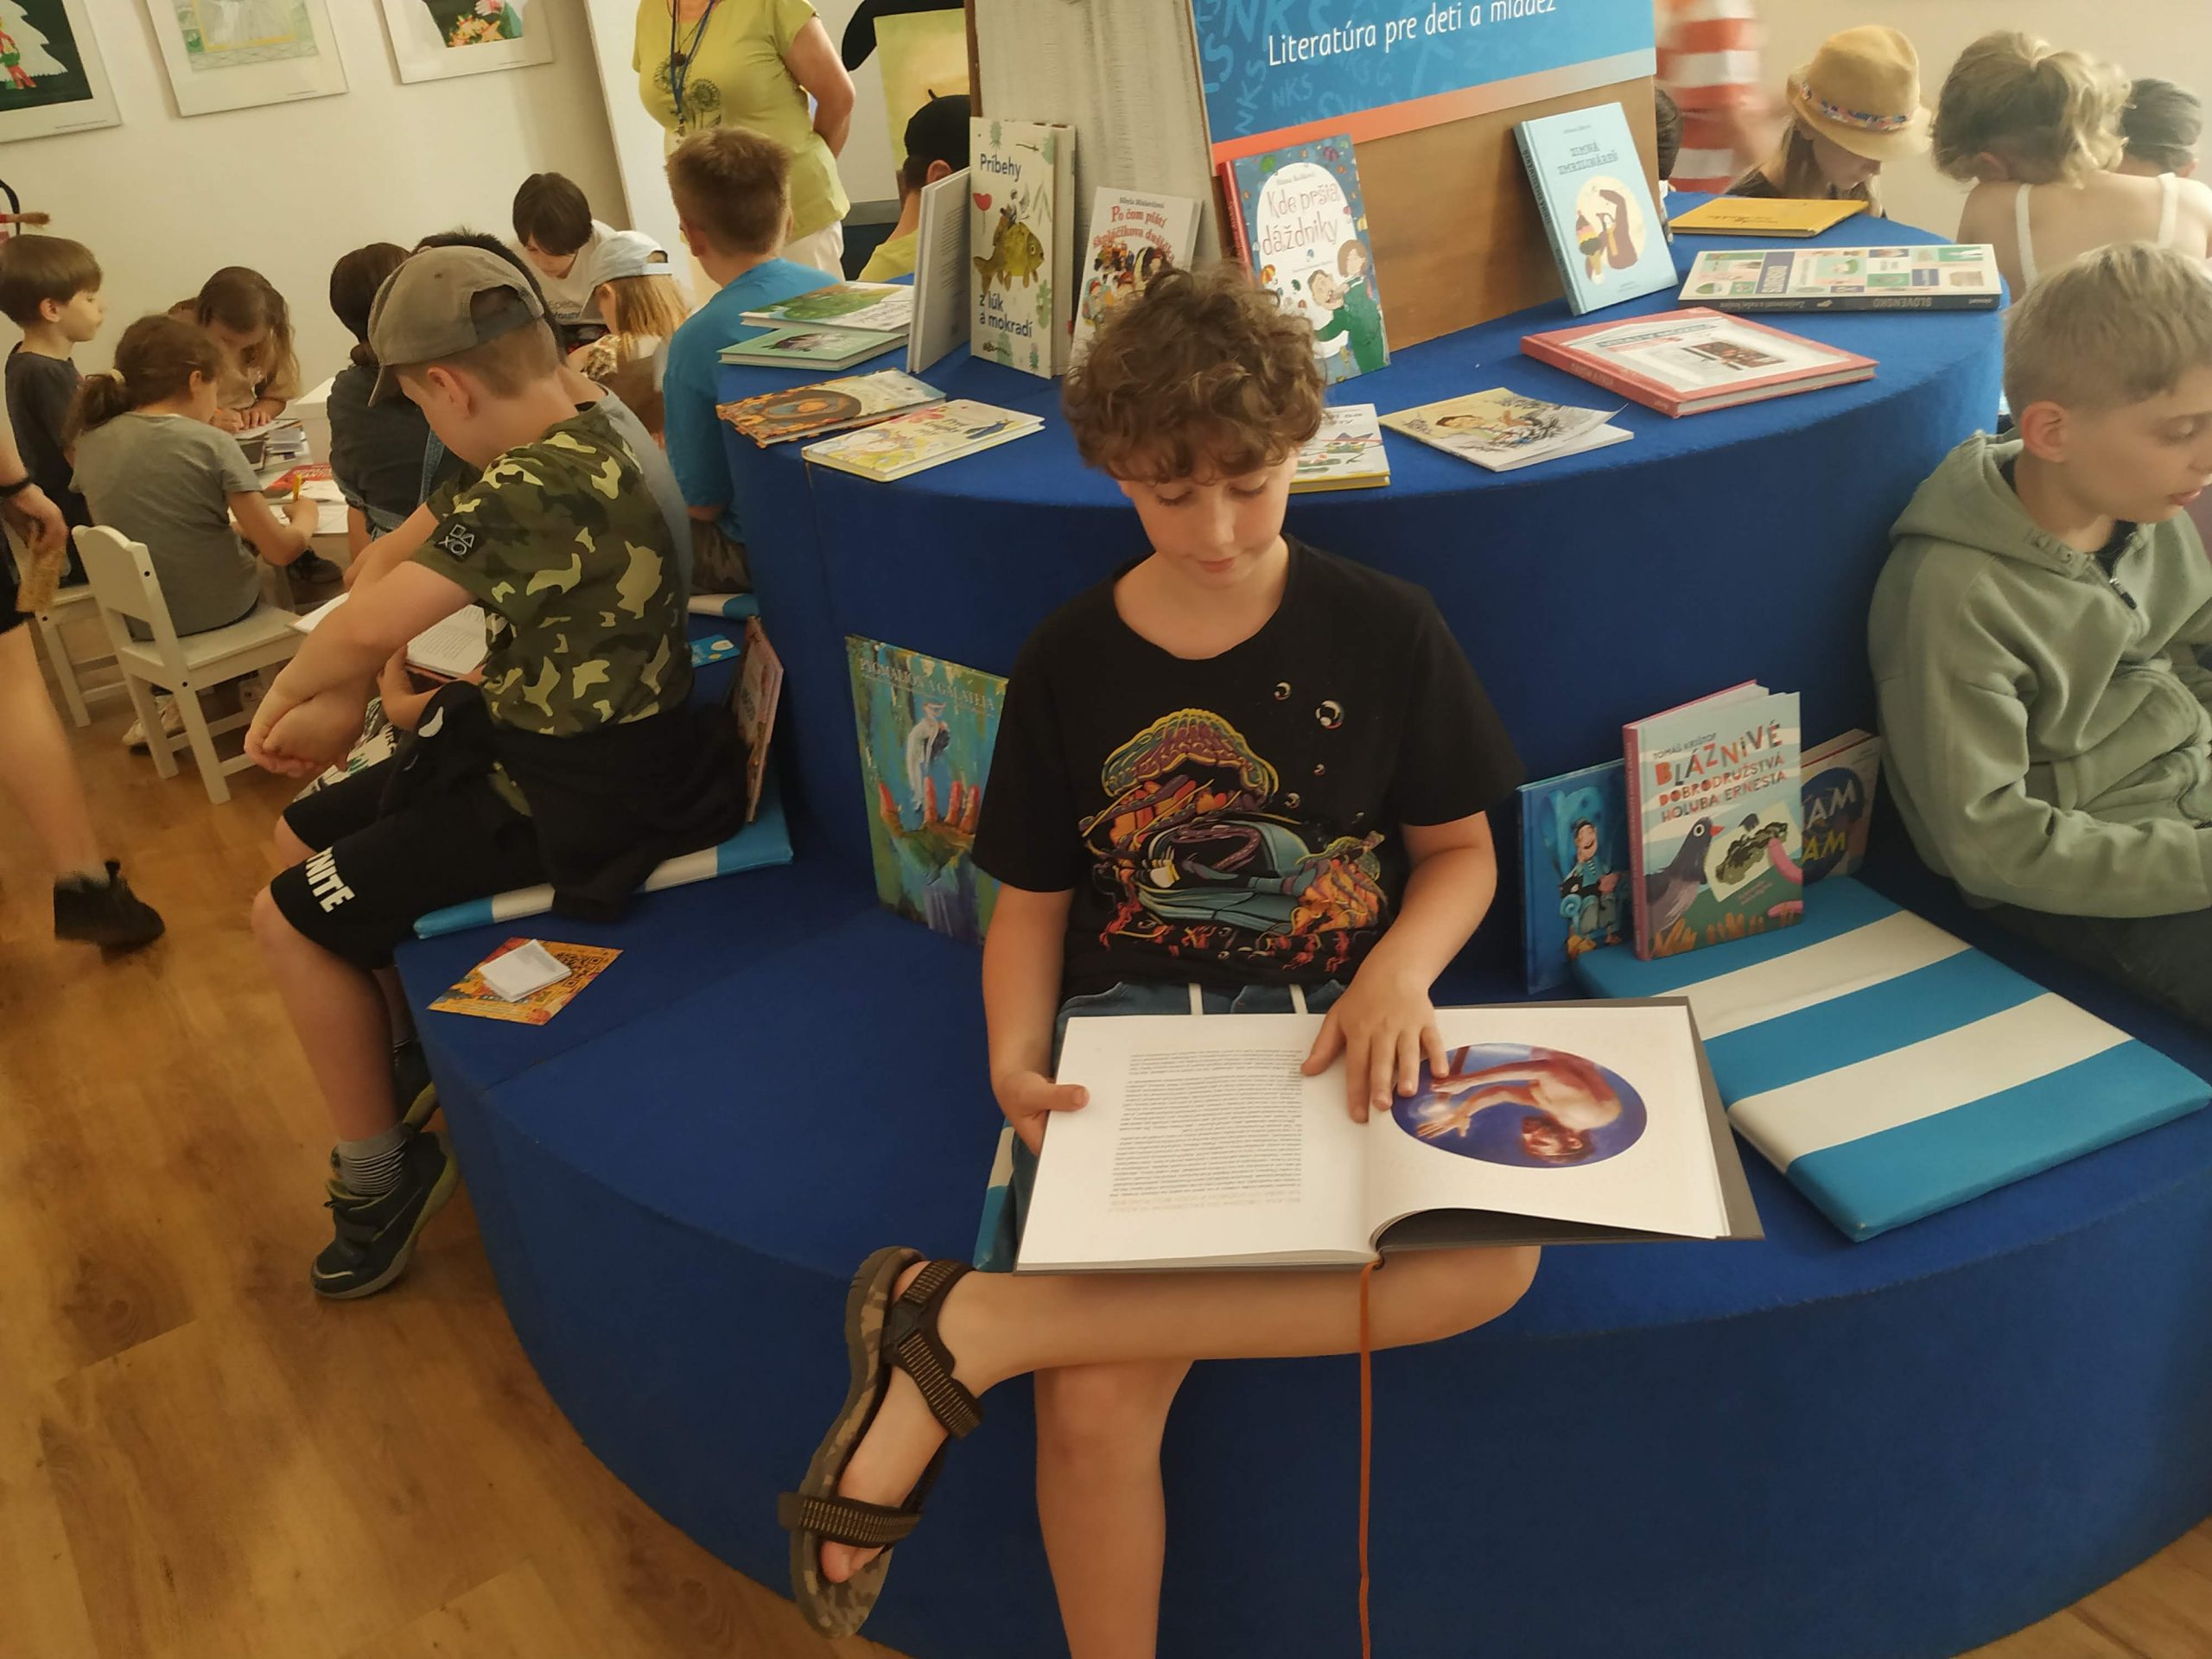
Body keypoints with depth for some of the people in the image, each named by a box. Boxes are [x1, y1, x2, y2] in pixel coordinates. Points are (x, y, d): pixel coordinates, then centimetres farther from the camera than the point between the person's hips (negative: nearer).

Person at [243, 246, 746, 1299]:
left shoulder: (531, 490, -28)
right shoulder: (586, 439, 3)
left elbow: (368, 628, -32)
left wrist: (279, 702, -11)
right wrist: (339, 702, 4)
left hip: (577, 797, -10)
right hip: (527, 733, 10)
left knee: (293, 919, -2)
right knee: (303, 841, 18)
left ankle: (382, 1170, 14)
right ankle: (411, 1059, 32)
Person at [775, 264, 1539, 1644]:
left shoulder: (1384, 629, 3)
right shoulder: (1070, 661, 5)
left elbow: (1460, 850, 9)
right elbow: (1033, 901, 9)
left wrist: (1401, 972, -13)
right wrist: (1018, 1058, -10)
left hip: (1334, 1023, 1)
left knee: (1490, 1254, -32)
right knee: (1096, 1402, -28)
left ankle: (971, 1321, -26)